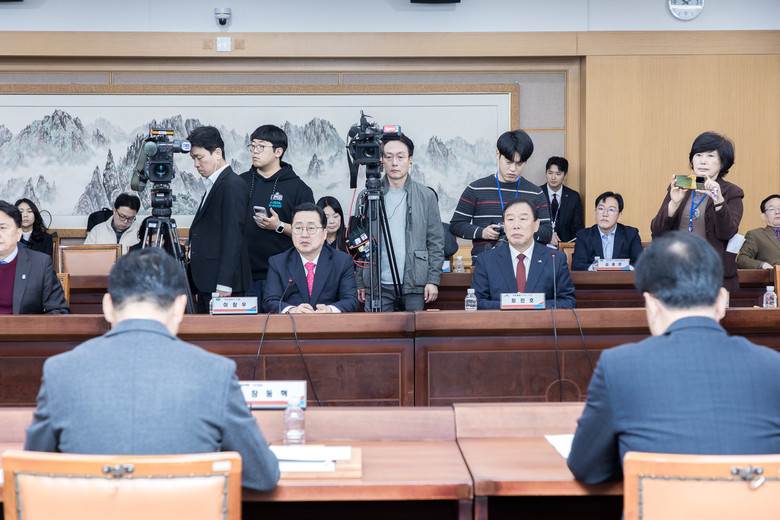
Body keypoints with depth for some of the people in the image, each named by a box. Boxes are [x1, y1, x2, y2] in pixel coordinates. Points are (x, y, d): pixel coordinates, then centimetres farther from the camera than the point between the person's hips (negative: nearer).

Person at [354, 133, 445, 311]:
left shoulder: (426, 196, 5)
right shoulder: (367, 196, 7)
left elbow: (436, 242, 5)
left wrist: (433, 280, -2)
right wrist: (361, 282, 4)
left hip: (413, 285, 0)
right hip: (377, 285, 0)